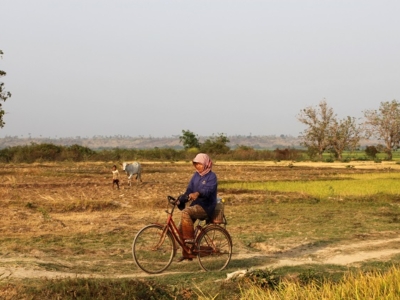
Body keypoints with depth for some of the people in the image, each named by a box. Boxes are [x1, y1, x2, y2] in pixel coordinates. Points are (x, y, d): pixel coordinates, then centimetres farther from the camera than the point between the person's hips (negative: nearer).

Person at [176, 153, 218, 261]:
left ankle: (190, 238, -22)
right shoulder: (196, 175, 13)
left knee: (185, 212, -31)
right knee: (181, 229, -2)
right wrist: (181, 199, -9)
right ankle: (187, 253, 10)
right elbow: (189, 190, 9)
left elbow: (208, 190, -26)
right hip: (196, 205, 7)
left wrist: (197, 194, -45)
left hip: (206, 207, -7)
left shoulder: (211, 176, -8)